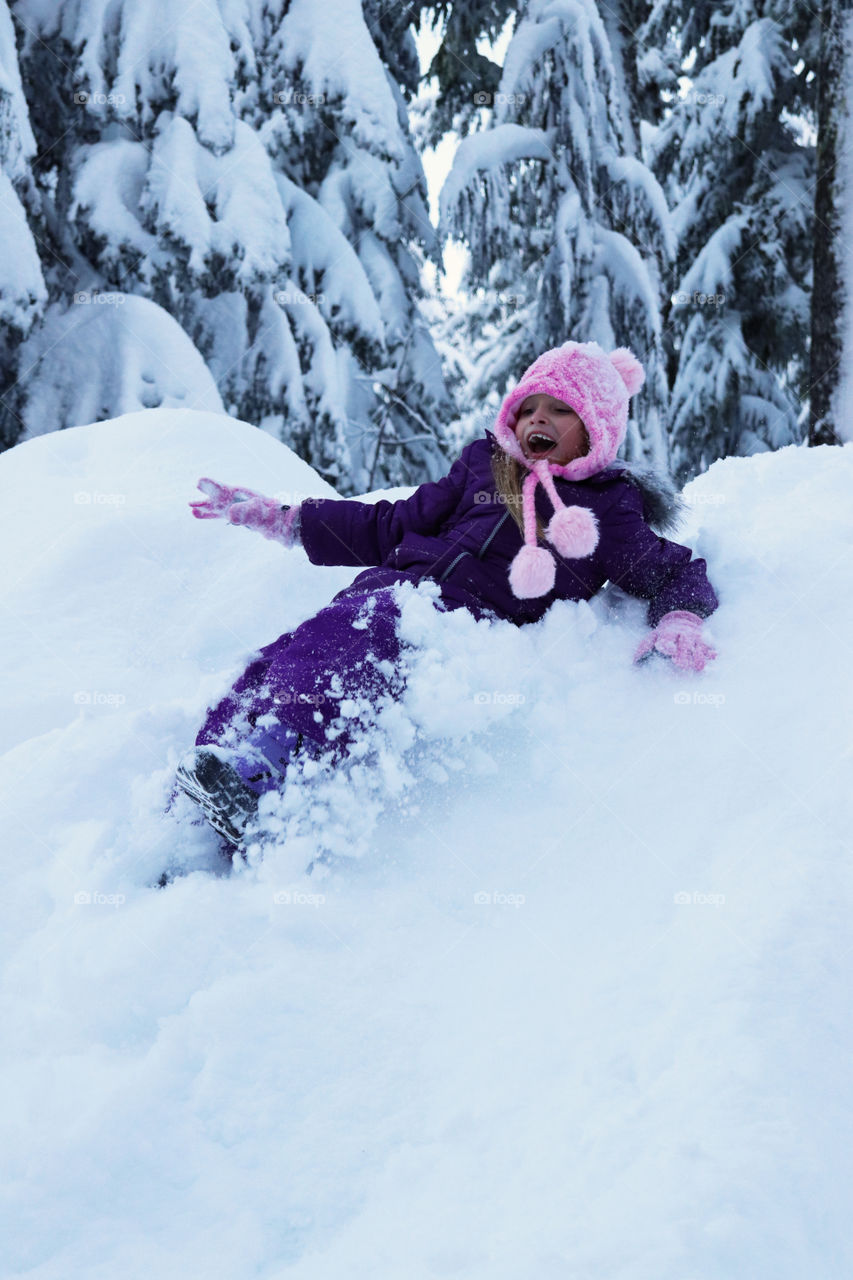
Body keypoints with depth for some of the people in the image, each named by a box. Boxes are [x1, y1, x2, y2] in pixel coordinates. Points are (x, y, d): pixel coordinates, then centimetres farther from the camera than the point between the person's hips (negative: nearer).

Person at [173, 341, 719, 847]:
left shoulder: (608, 507, 20)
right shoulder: (484, 465, 30)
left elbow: (678, 573, 19)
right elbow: (393, 525, 34)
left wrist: (680, 621, -6)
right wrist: (284, 519, 31)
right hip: (395, 587, 5)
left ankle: (258, 764, -60)